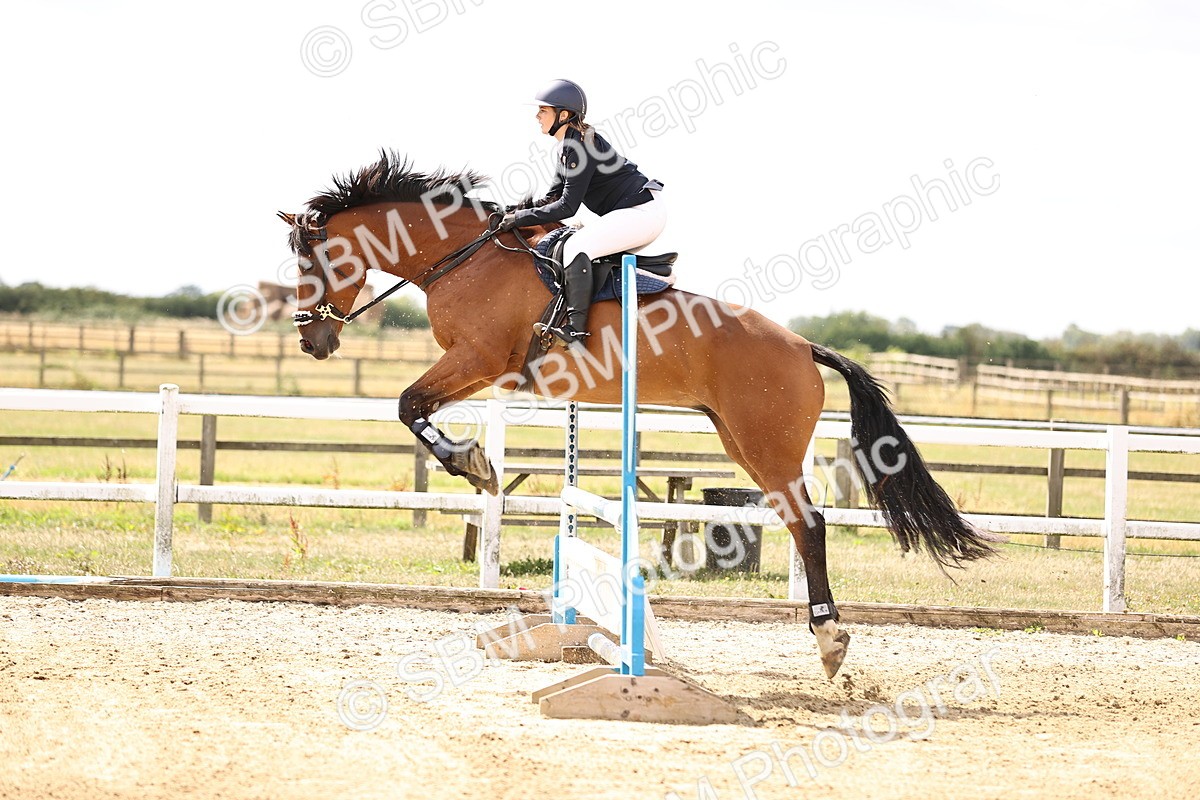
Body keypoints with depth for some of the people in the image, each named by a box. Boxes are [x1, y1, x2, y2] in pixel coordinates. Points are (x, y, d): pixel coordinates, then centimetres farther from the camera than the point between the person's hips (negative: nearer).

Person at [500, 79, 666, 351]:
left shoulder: (579, 146, -17)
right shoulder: (568, 148, 15)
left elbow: (567, 207, -19)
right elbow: (553, 197, 17)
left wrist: (521, 218, -14)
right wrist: (518, 213, 3)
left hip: (643, 212, -11)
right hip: (641, 213, 11)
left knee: (576, 246, -21)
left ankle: (575, 330, -26)